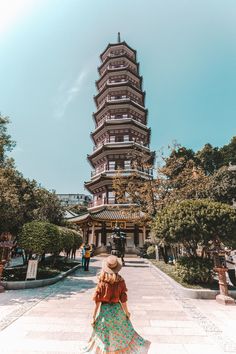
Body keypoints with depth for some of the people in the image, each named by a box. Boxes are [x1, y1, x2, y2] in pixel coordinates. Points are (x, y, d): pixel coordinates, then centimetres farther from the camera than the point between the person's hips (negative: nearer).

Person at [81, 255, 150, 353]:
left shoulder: (102, 282, -17)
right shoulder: (120, 281, -15)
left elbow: (97, 301, -12)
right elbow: (123, 300, -9)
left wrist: (94, 317, -2)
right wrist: (127, 312, 8)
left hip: (105, 310, -1)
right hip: (117, 309, 1)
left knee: (103, 337, 20)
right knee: (124, 332, 26)